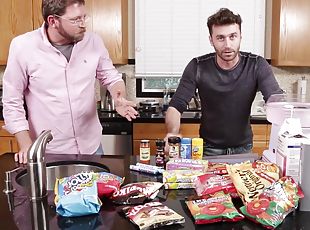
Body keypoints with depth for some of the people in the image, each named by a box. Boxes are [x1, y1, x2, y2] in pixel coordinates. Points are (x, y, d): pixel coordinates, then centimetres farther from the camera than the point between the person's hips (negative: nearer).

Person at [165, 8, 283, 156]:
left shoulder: (257, 66, -11)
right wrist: (172, 134, -35)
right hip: (209, 149, -1)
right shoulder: (197, 67, -12)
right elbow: (176, 106, -14)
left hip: (243, 148, 1)